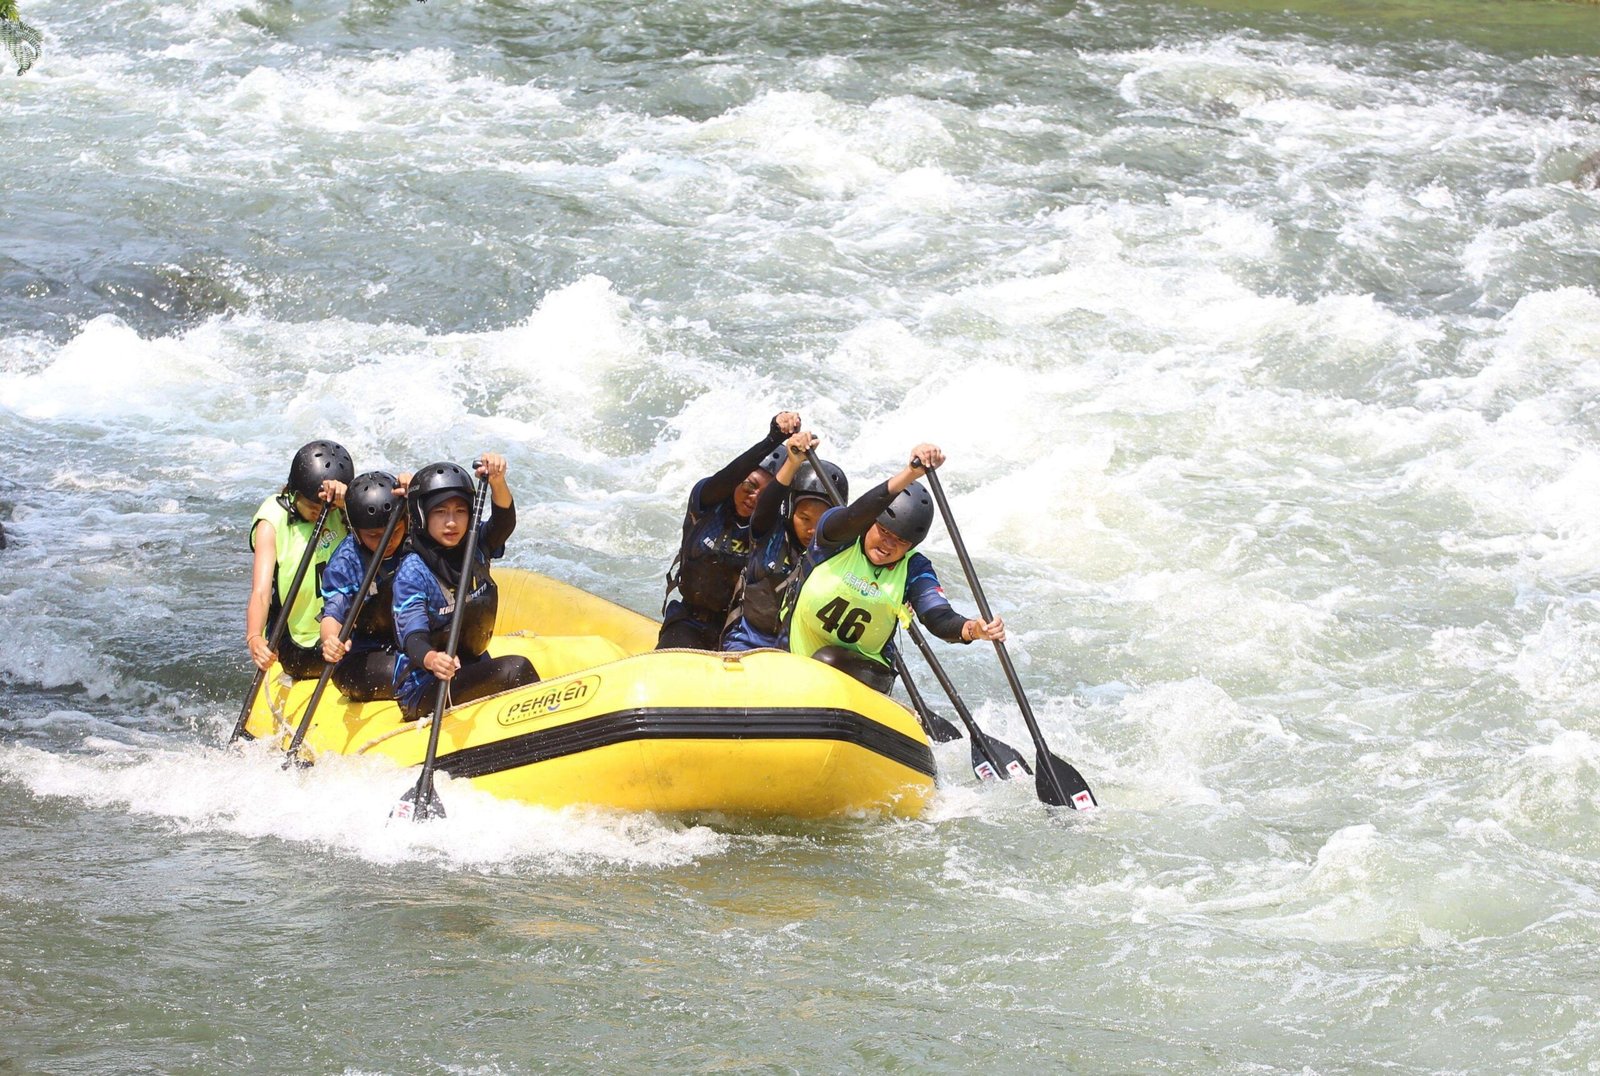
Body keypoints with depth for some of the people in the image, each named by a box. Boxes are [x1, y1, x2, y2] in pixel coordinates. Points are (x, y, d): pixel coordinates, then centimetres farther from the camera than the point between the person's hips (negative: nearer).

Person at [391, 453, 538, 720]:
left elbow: (504, 523, -16)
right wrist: (431, 659, -48)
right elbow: (412, 636, -24)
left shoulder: (475, 549, 4)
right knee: (514, 669, -27)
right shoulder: (413, 571, -13)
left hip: (473, 671, 7)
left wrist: (497, 482, -38)